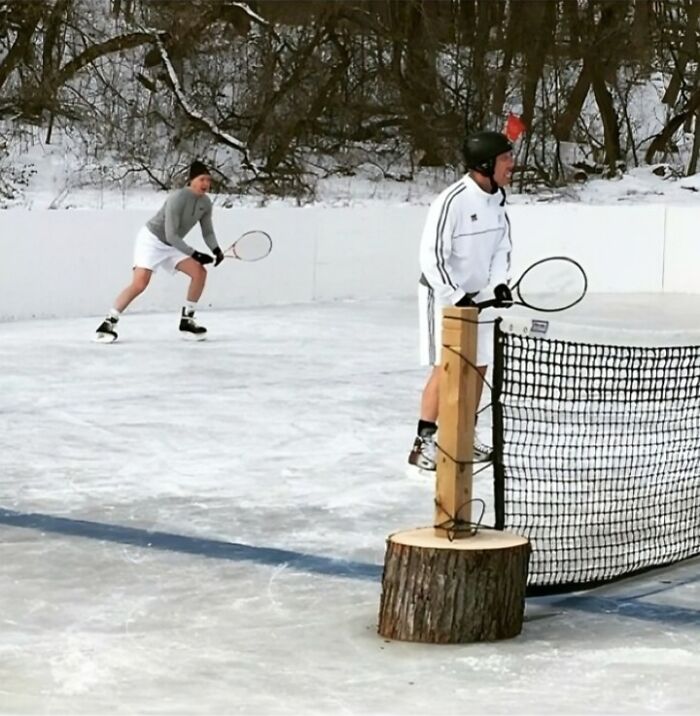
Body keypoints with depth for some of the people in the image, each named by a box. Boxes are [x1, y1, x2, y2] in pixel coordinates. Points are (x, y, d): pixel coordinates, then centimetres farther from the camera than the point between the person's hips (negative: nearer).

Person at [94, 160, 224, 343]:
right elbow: (171, 235, -27)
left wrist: (216, 250, -14)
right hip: (151, 239, -8)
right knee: (139, 284, -22)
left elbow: (208, 232, 6)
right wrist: (194, 254, -30)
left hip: (172, 246, 8)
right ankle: (109, 322, -14)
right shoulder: (178, 198, -26)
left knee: (200, 272, -9)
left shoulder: (205, 203, -3)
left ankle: (186, 321, 0)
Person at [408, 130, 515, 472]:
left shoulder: (497, 198, 1)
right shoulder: (452, 201, -24)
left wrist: (499, 283, -5)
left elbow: (501, 247, 11)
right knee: (446, 367, -9)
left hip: (479, 296, 8)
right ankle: (423, 442, -4)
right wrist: (457, 297, -24)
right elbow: (432, 256, -22)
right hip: (444, 295, -8)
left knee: (478, 366, 12)